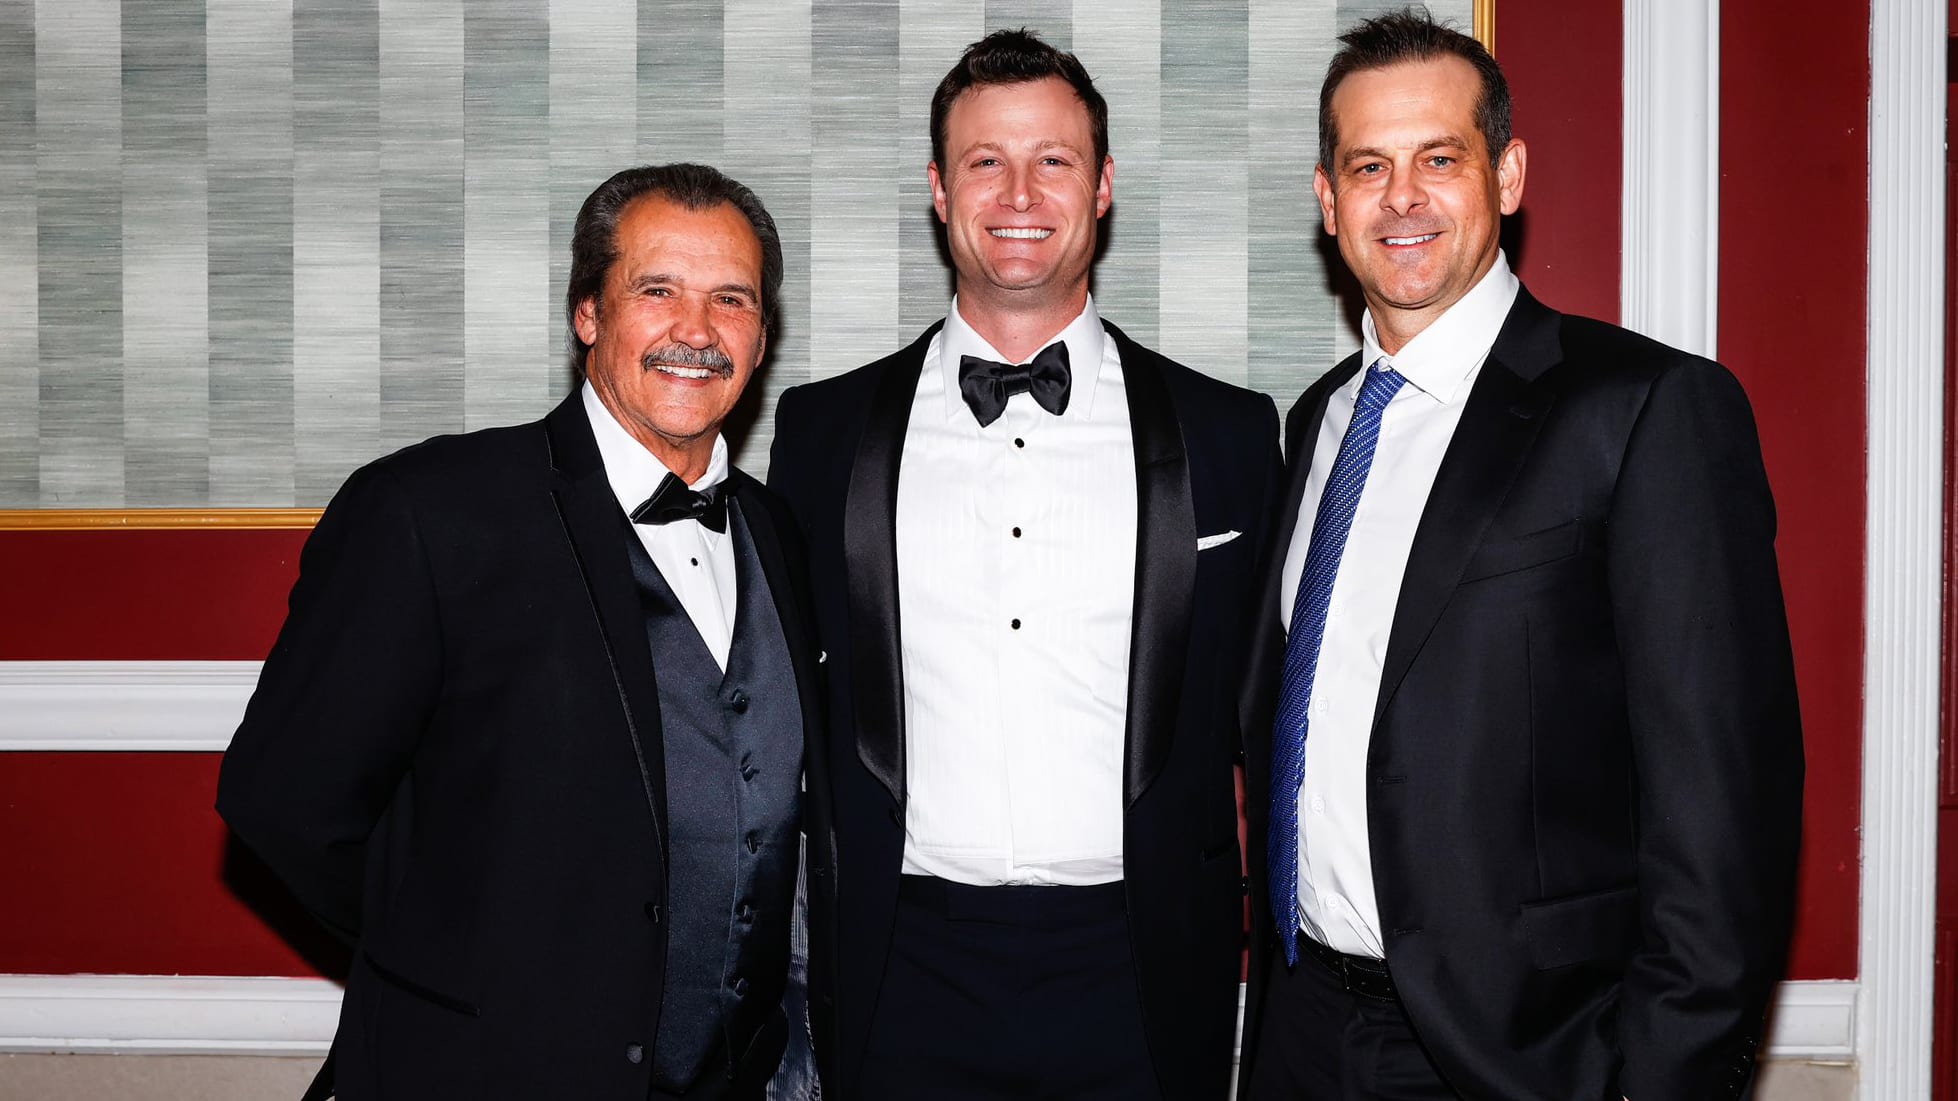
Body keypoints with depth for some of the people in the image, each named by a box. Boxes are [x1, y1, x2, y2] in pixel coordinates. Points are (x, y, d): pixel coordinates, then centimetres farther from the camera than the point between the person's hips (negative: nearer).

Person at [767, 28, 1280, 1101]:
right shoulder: (823, 429, 5)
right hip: (908, 981, 1)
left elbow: (1262, 716, 8)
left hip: (1141, 980, 0)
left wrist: (1238, 932, 0)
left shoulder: (1229, 434, 4)